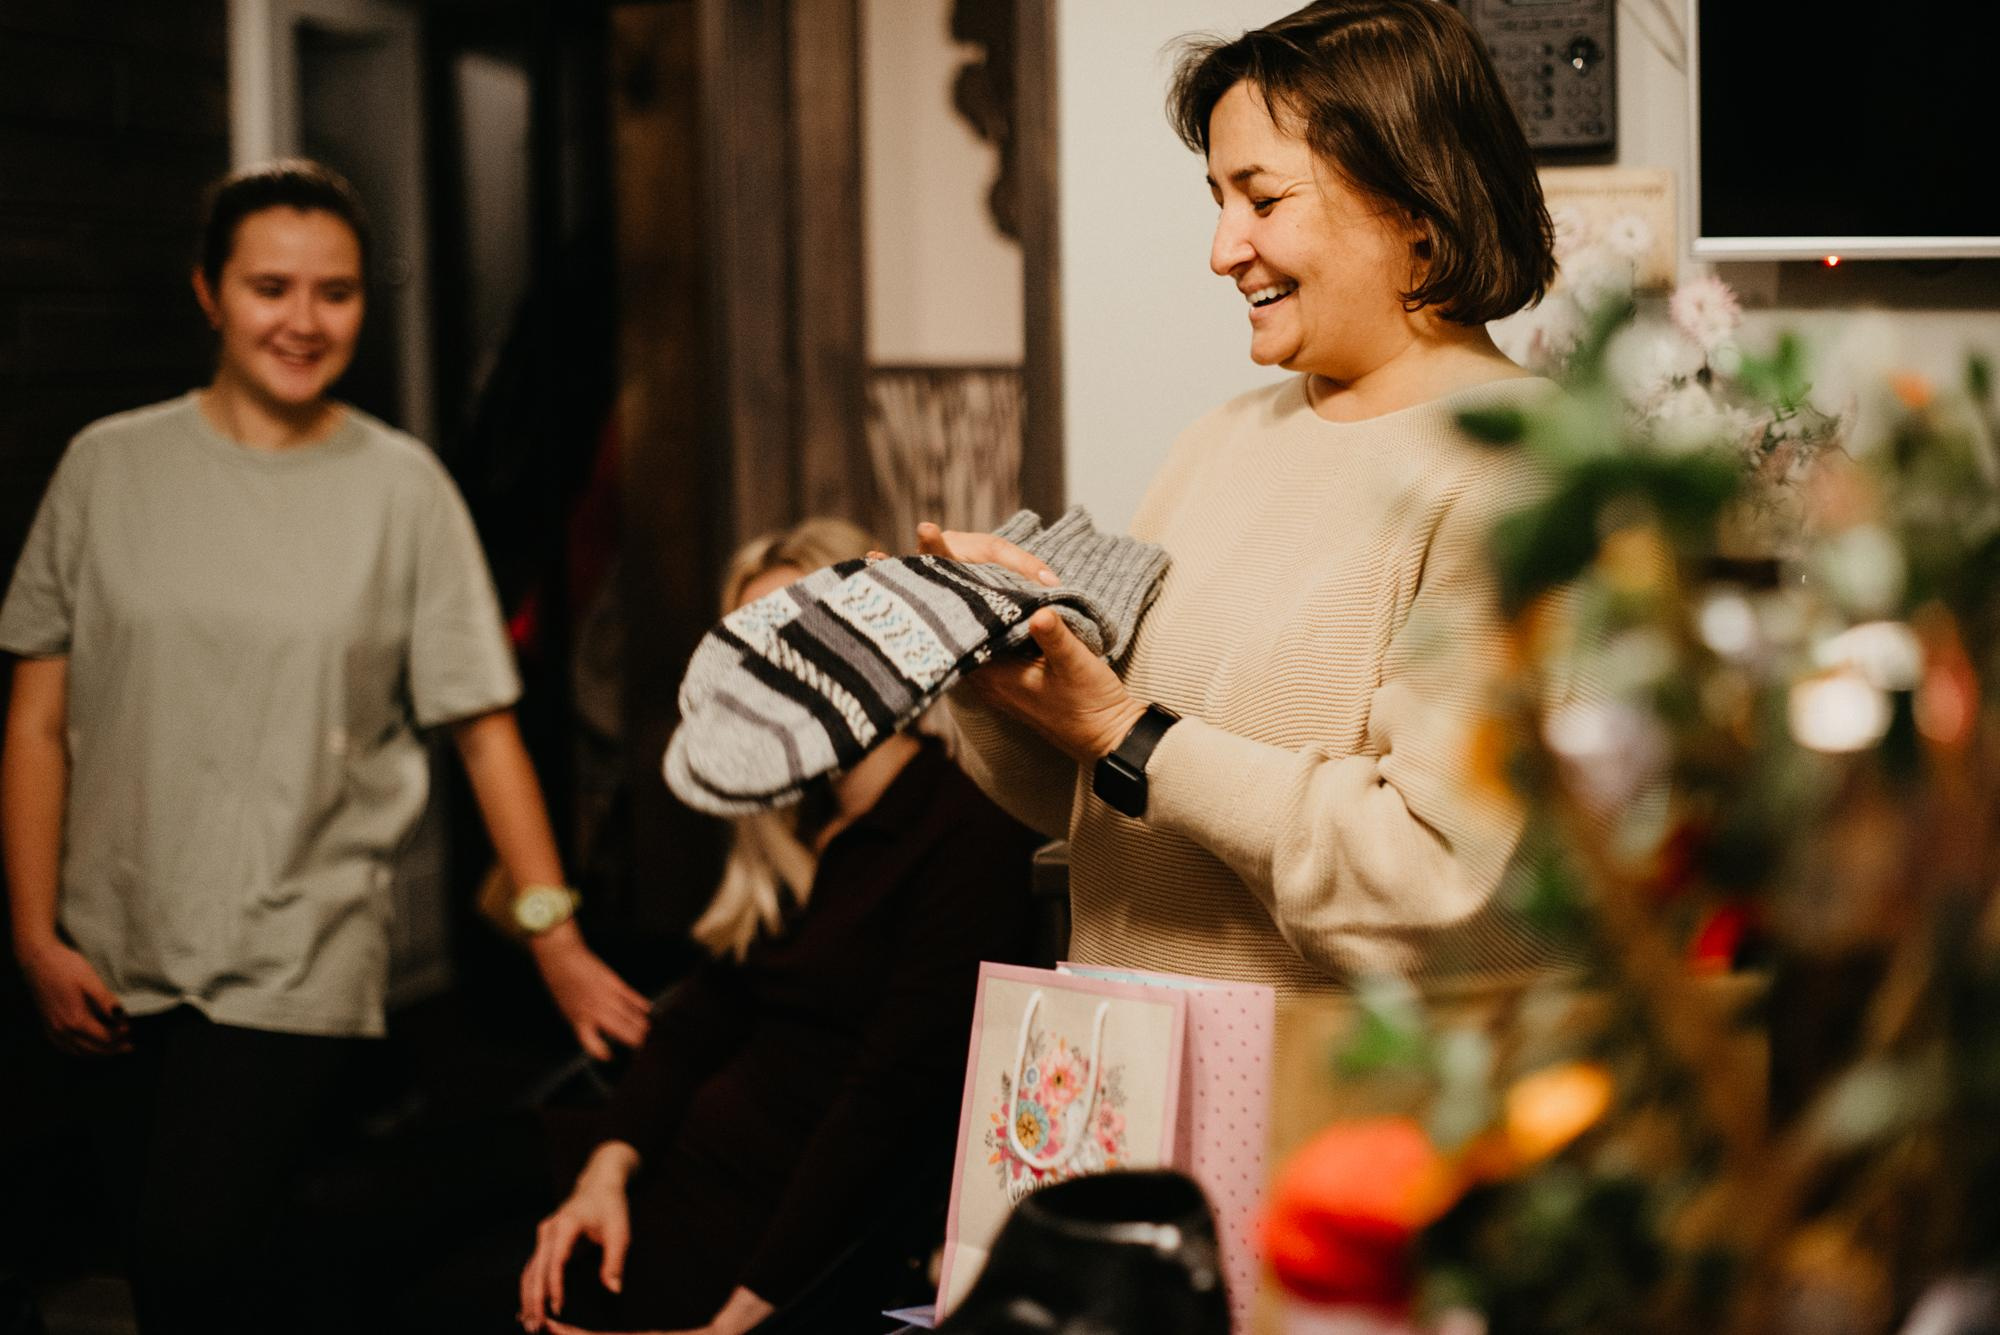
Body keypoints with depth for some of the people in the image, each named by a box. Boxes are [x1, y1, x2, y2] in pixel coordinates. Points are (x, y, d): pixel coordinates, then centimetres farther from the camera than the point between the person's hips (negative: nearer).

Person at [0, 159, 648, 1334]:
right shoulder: (111, 466, 4)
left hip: (300, 961, -2)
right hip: (120, 961, 3)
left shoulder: (402, 488, 0)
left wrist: (557, 939, -1)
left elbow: (486, 727, 1)